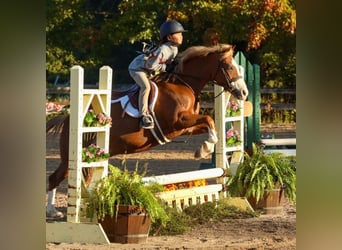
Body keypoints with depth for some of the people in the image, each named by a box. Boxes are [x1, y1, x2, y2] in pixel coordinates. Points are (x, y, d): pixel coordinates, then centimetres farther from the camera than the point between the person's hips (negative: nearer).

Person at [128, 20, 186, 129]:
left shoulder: (174, 49, -4)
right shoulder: (162, 50, -33)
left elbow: (168, 62, 11)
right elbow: (150, 65, -29)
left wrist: (172, 67, -9)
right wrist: (166, 68, -24)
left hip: (149, 71, 10)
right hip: (137, 68, -10)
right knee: (146, 86, -29)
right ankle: (144, 115, -30)